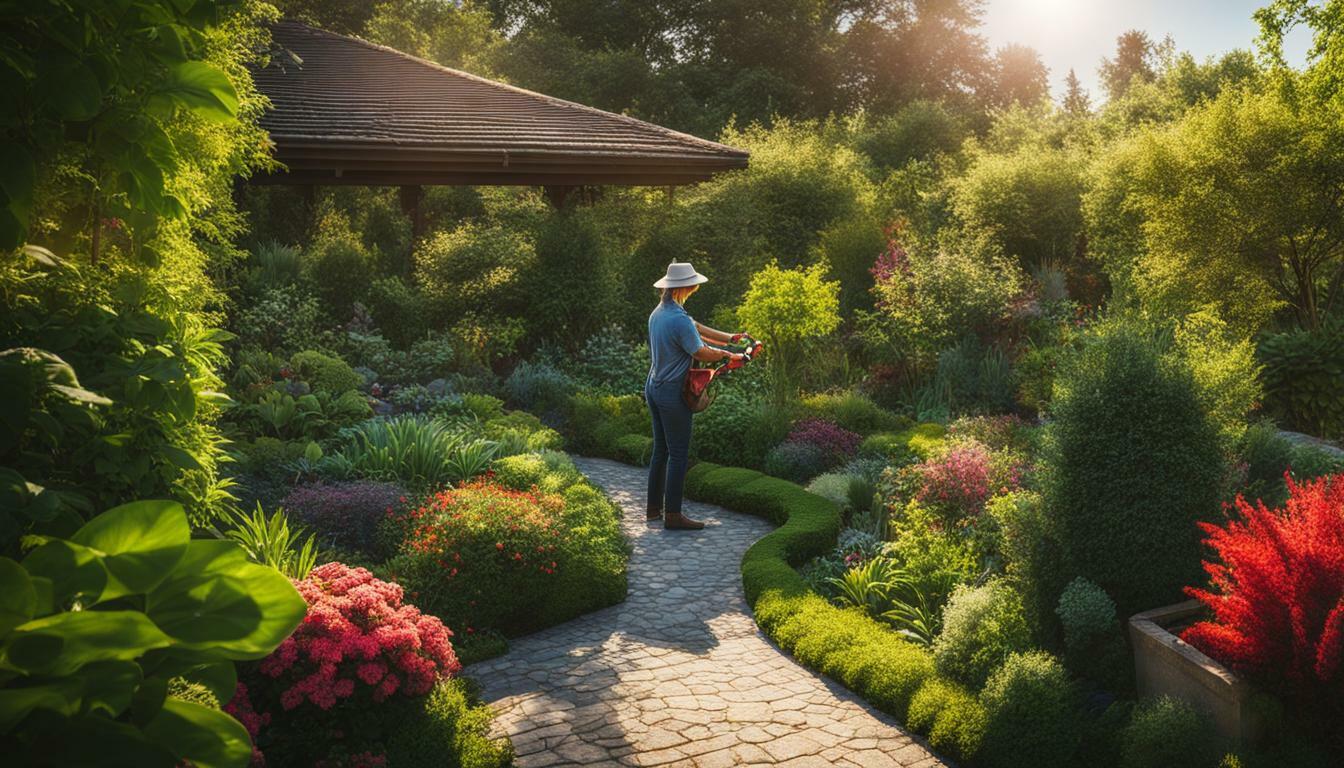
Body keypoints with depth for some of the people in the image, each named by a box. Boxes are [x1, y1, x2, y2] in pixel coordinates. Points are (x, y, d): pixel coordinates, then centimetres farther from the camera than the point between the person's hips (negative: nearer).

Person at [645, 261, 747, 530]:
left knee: (660, 450, 16)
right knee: (678, 453, -1)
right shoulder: (679, 319, -22)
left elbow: (698, 329, 14)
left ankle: (654, 507, 23)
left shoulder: (658, 313, 9)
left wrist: (729, 338, 14)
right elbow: (701, 353, -14)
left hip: (654, 387, 9)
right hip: (672, 393, -9)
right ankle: (672, 515, 4)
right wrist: (728, 354, 3)